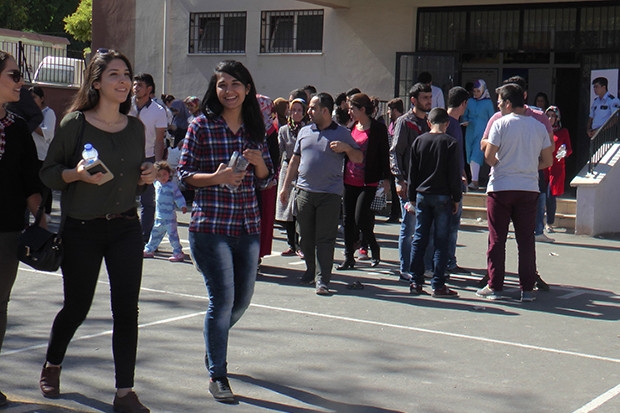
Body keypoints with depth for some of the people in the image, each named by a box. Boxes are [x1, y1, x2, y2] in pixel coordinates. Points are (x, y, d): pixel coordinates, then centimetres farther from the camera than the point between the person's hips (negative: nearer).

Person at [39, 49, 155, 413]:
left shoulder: (136, 127, 7)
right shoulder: (76, 123, -8)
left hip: (126, 227, 3)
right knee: (77, 307, 10)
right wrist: (76, 173, -22)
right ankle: (52, 366, 38)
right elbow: (48, 173, -4)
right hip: (83, 229, -3)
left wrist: (148, 176, -2)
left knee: (127, 310, -3)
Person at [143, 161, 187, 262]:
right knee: (155, 234, 20)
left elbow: (178, 197, -12)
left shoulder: (172, 186, -13)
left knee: (172, 235, -6)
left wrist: (183, 206, -22)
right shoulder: (156, 184, 6)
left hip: (169, 217, -7)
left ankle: (178, 254, -1)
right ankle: (149, 250, 35)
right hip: (159, 217, 7)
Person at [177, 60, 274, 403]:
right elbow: (184, 173, -4)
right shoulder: (201, 126, -3)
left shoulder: (254, 128, 9)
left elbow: (265, 180, 14)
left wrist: (259, 163, -8)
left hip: (247, 226, 5)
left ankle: (214, 344, 44)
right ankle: (217, 375, 6)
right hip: (210, 224, -5)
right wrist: (215, 177, -20)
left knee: (242, 299, 14)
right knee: (223, 298, -9)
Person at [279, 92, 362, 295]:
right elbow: (295, 160, 19)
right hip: (304, 191, 4)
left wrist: (346, 147, -14)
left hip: (330, 194, -4)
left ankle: (322, 280, -3)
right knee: (306, 236, 10)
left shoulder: (342, 133, 3)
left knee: (325, 238, -5)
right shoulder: (304, 132, 14)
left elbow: (359, 159, 4)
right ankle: (311, 271, 27)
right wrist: (286, 186, 16)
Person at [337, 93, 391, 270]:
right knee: (348, 220, 6)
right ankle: (348, 257, 15)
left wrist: (385, 179, -8)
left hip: (368, 182, -6)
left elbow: (384, 154, -5)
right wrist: (342, 175, 15)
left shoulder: (378, 128, -6)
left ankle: (375, 249, 16)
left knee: (360, 219, -9)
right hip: (349, 181, 6)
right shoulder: (351, 127, 12)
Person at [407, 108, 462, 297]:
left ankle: (416, 282, 9)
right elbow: (454, 174, -6)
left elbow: (412, 172, 9)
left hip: (422, 196, 4)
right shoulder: (451, 143, -5)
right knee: (441, 241, 0)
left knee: (419, 239, 8)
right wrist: (456, 199, 3)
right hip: (442, 197, -3)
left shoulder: (418, 141, 6)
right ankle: (438, 285, -1)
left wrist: (412, 198, 14)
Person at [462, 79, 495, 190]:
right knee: (470, 157, 7)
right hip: (470, 132, 5)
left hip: (482, 132, -5)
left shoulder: (488, 103, -1)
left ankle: (474, 181, -22)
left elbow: (492, 119, 3)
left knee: (476, 156, -17)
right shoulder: (470, 101, 9)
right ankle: (474, 180, 16)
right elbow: (465, 115, 19)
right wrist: (465, 121, -3)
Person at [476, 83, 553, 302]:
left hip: (501, 187, -3)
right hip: (529, 188, 3)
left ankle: (494, 287, 7)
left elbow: (489, 156, -10)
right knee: (526, 240, 6)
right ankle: (527, 289, 7)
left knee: (497, 239, 4)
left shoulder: (500, 123, -6)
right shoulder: (539, 126, 7)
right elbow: (548, 161, 8)